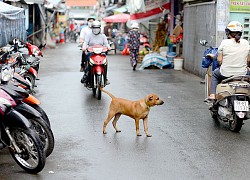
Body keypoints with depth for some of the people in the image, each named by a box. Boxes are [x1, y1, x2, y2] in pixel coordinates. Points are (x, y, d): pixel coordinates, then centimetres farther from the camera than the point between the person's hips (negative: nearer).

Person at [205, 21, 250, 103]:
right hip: (242, 73, 2)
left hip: (226, 74, -1)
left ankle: (212, 96, 21)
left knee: (215, 74, 31)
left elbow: (219, 60, -6)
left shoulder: (224, 42, -8)